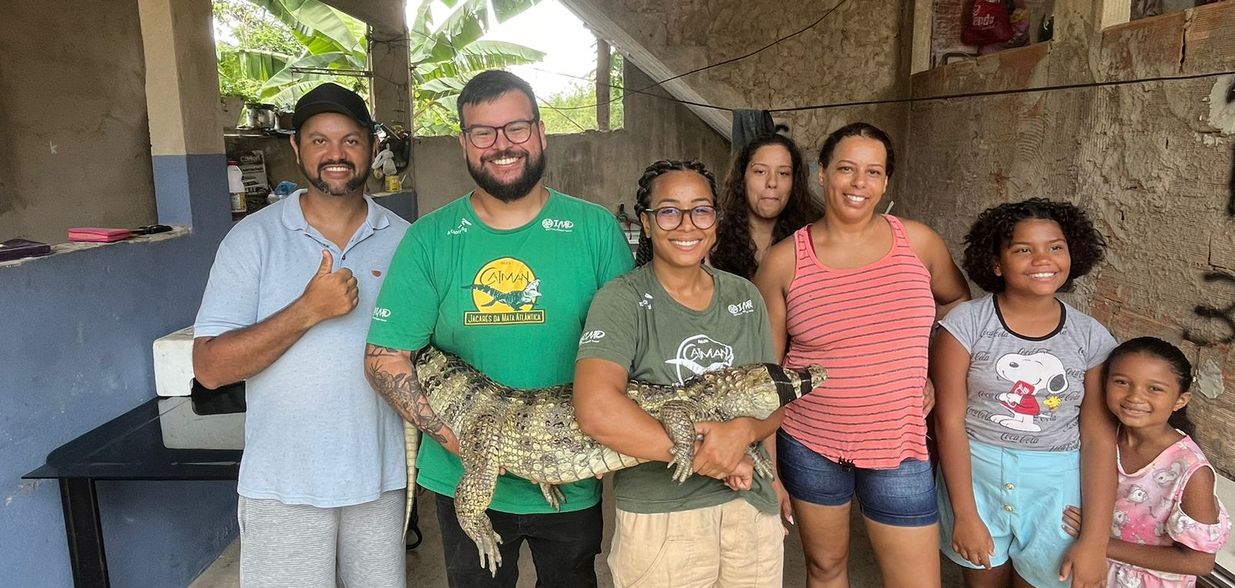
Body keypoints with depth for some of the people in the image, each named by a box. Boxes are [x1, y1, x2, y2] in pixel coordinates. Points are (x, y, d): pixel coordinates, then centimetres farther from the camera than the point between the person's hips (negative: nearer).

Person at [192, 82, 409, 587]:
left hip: (383, 473, 3)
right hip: (285, 483, -2)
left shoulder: (403, 239, 2)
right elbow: (210, 367, -10)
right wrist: (308, 310, -21)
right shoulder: (255, 238, -5)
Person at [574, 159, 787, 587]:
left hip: (751, 507, 5)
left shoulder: (744, 298, 3)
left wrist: (743, 431, -18)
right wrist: (705, 454, -21)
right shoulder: (622, 300, -12)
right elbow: (596, 412, -26)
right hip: (659, 519, -4)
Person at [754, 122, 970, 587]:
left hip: (898, 449, 1)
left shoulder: (917, 241, -3)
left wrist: (935, 372, 4)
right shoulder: (785, 260, -7)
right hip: (809, 446, -1)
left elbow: (959, 300, 17)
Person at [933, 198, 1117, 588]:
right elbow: (949, 420, -11)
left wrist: (1095, 541, -9)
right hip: (975, 473, -1)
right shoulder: (966, 324, -10)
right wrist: (965, 514, -12)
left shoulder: (1092, 339, -4)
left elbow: (1099, 439, -5)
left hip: (1056, 487, 1)